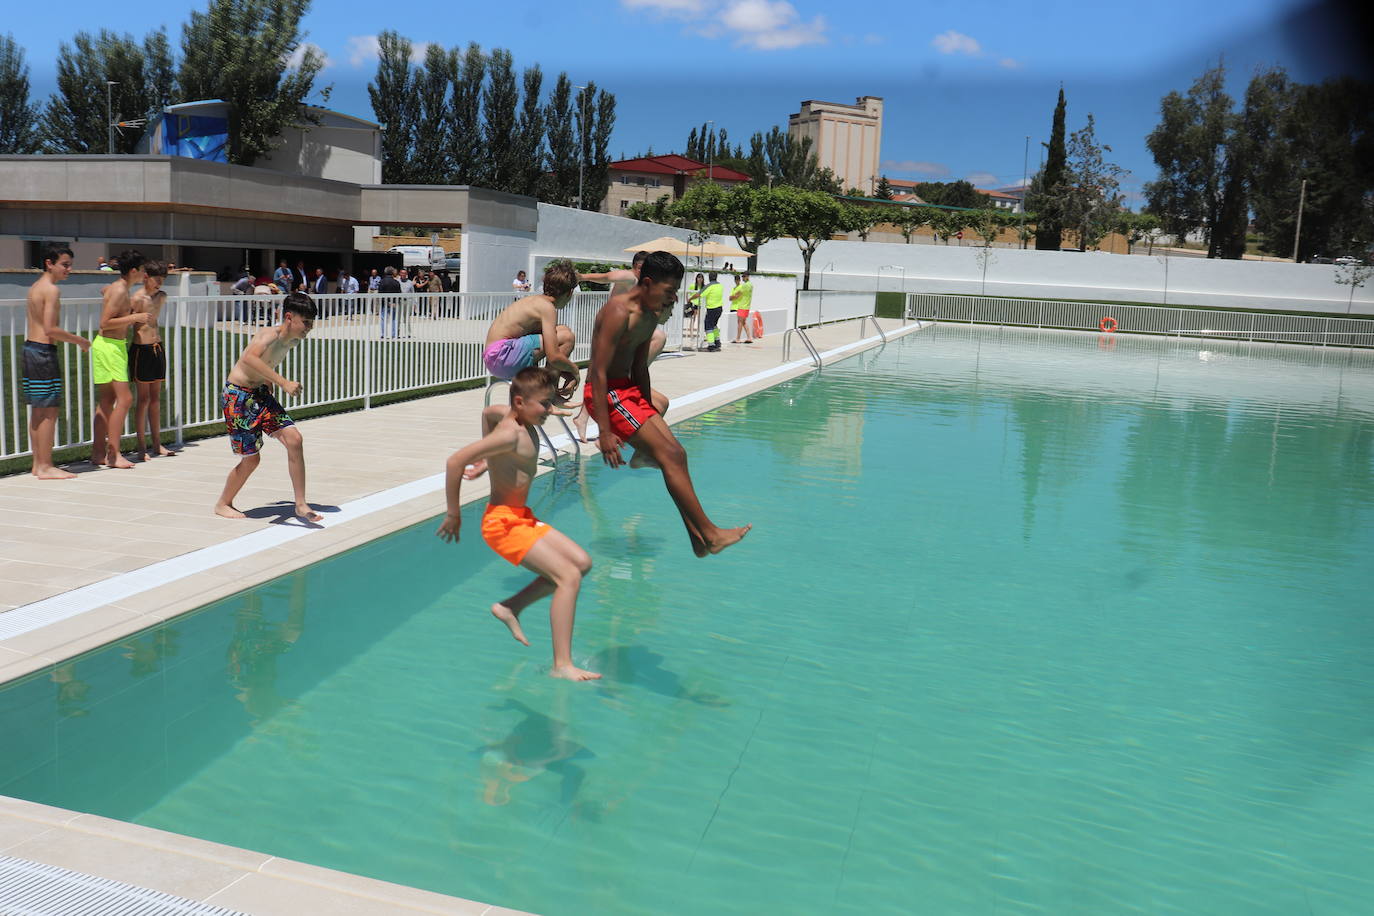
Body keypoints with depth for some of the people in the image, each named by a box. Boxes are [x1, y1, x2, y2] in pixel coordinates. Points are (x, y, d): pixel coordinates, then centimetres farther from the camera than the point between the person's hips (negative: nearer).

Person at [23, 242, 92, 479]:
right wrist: (79, 340, -9)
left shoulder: (35, 287, 16)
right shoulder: (51, 289, -13)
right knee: (49, 411, -5)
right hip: (44, 352, -10)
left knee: (37, 411, 13)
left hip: (30, 347, 10)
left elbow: (40, 327, 16)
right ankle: (45, 467, -2)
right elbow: (50, 329, -20)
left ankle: (38, 463, 19)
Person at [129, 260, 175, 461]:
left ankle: (156, 444, 18)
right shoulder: (137, 299, -12)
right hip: (141, 350, -7)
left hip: (158, 348, 7)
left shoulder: (161, 297, 9)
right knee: (144, 399, -3)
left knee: (156, 397, 11)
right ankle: (141, 448, 3)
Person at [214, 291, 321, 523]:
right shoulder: (271, 334, -24)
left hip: (261, 394, 7)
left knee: (294, 439, -8)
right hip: (238, 396, -7)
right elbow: (249, 358, -44)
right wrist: (283, 382, -48)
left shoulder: (292, 341, 2)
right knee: (251, 459, 0)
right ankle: (223, 504, 26)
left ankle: (301, 505, -3)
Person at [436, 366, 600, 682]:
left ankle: (510, 608, 15)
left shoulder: (509, 415, 7)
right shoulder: (510, 434, -21)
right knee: (569, 577, -18)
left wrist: (488, 461, 33)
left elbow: (489, 412, 30)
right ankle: (562, 666, -18)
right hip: (503, 522, -10)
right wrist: (453, 515, -18)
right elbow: (455, 461, -27)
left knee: (582, 562, 8)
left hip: (523, 518, 10)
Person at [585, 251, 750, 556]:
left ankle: (697, 539, 6)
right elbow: (599, 374, -23)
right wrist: (605, 434, -26)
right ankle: (710, 533, -11)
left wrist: (647, 412, 22)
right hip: (606, 394, -10)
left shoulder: (650, 316, 10)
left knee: (676, 454, 3)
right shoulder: (619, 312, -20)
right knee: (669, 455, -15)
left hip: (628, 390, 10)